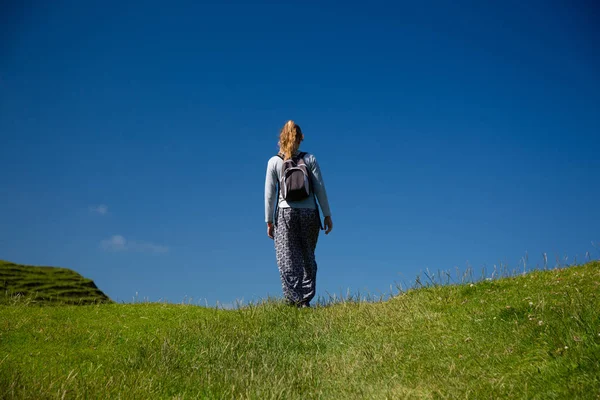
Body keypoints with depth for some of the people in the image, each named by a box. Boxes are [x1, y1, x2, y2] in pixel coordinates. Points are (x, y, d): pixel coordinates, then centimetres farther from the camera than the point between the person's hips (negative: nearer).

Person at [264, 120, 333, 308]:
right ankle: (306, 299, 11)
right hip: (309, 213, 2)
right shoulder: (310, 159, 2)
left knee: (287, 260, 2)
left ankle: (296, 299, -7)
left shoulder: (274, 162, 1)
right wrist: (327, 215, 6)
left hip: (286, 213, -1)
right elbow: (320, 189, 0)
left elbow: (269, 193, 0)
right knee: (308, 258, 13)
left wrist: (269, 221, 6)